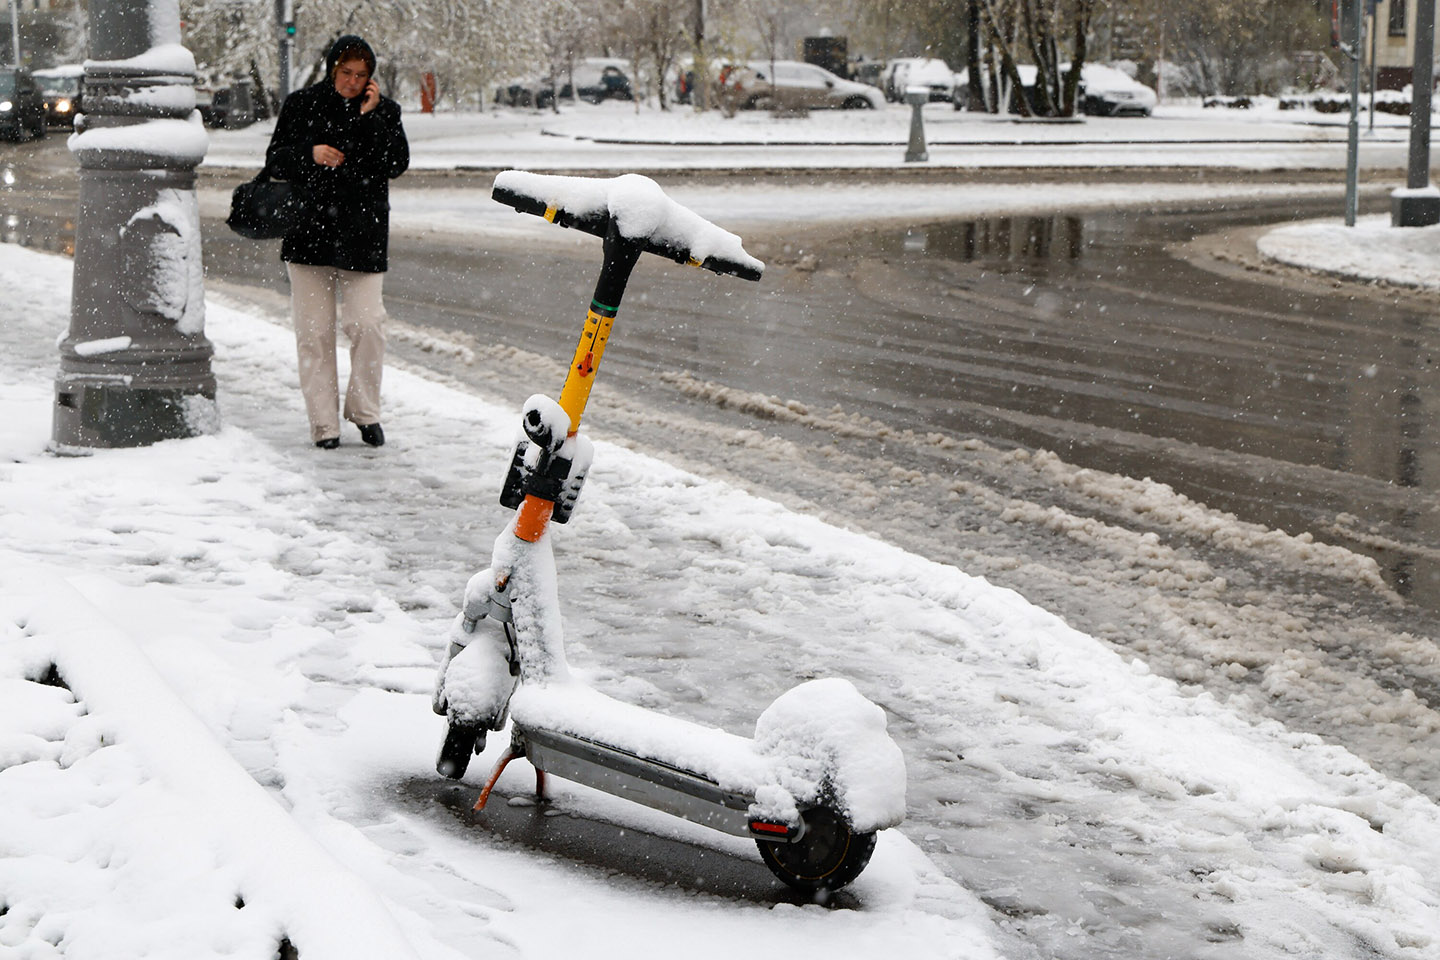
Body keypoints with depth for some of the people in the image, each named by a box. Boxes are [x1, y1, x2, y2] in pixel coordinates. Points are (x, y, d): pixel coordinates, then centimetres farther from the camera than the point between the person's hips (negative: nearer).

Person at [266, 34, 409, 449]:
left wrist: (369, 118, -14)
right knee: (314, 331, 1)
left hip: (362, 235, -1)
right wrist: (309, 155, -12)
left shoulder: (383, 111, 6)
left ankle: (364, 411, 10)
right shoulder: (301, 105, 7)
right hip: (309, 232, 1)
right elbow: (275, 161, 7)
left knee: (367, 324, -9)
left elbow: (397, 164, -7)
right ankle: (324, 424, 8)